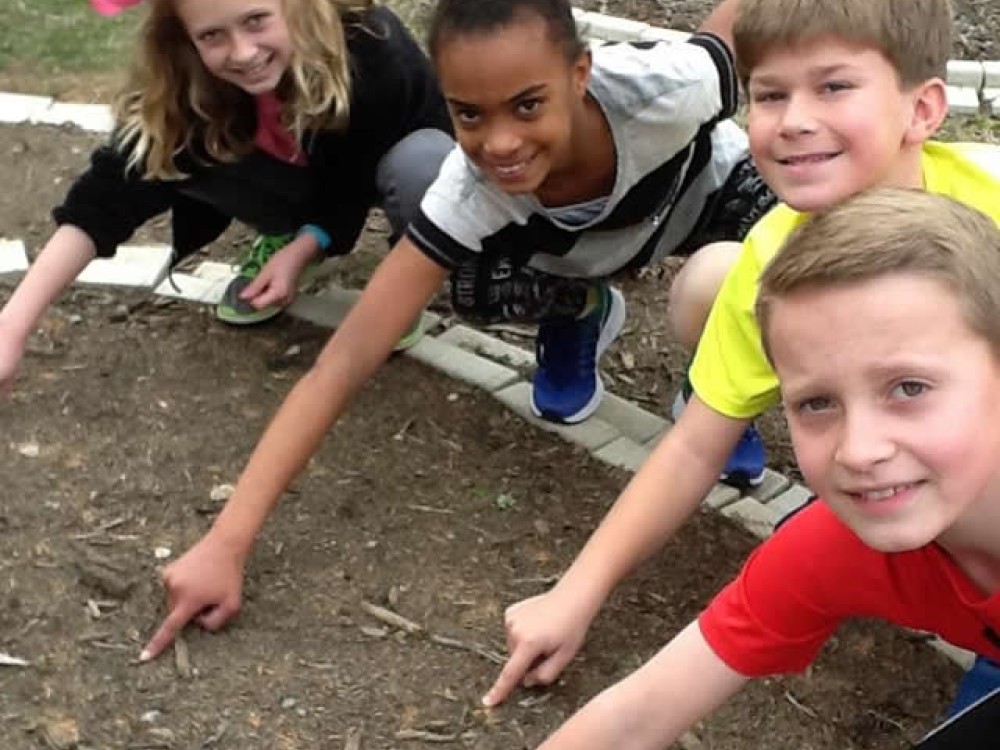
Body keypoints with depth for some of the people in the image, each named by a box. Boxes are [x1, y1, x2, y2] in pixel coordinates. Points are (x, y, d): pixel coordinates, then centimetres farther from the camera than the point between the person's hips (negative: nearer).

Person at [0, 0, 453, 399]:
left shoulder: (371, 51, -37)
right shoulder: (189, 85, -29)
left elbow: (377, 170, -20)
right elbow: (105, 199, -33)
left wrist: (305, 248, -29)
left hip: (381, 167, -2)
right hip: (309, 182, 3)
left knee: (422, 159, -37)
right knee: (182, 160, -26)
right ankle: (281, 238, 4)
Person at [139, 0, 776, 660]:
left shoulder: (665, 92, -43)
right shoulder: (468, 194, -38)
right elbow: (348, 360, -40)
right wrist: (227, 544, -45)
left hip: (713, 192, -1)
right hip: (577, 250, 2)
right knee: (476, 287, -28)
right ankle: (581, 312, 7)